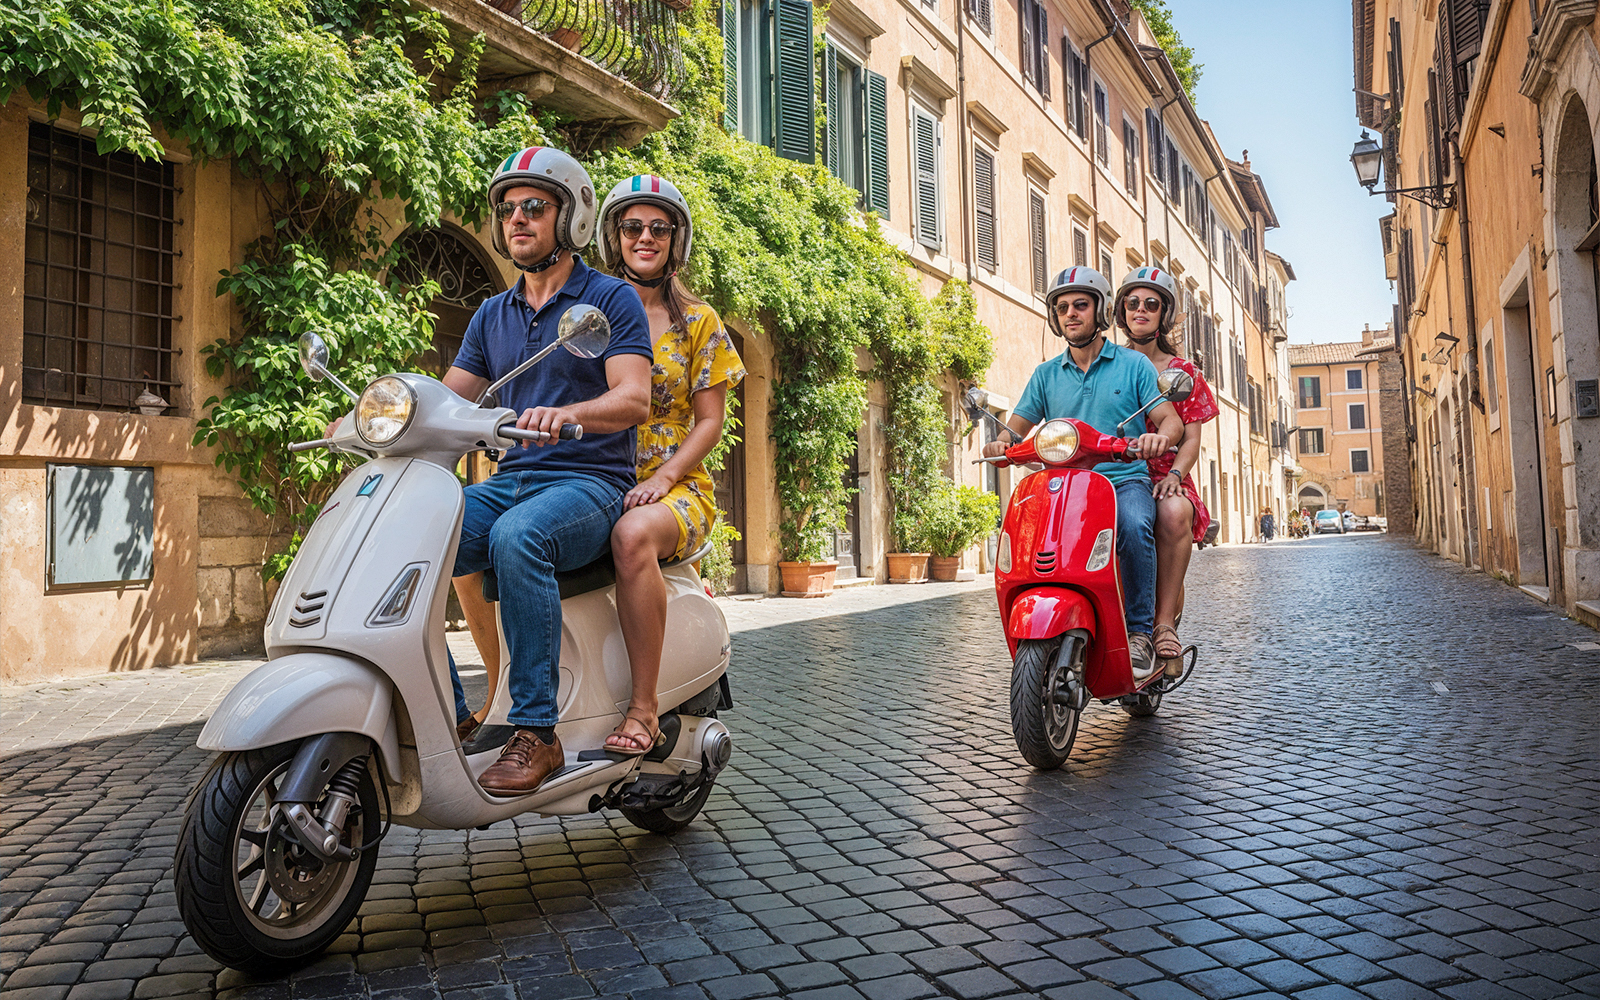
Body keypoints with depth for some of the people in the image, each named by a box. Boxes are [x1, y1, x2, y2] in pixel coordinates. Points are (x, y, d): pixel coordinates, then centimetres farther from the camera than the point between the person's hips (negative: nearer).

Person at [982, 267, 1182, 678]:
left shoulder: (1134, 365, 9)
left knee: (1134, 526, -36)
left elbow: (1171, 418, 1)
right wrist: (1001, 441, -11)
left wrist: (1160, 436, -24)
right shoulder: (1046, 374, 17)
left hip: (1125, 479, -2)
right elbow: (1018, 426, 14)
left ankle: (1138, 633, -23)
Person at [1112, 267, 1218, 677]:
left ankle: (1165, 623, -31)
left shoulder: (1183, 372, 16)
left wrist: (1174, 475, -16)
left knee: (1173, 512, -38)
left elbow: (1191, 438, 6)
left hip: (1164, 478, 0)